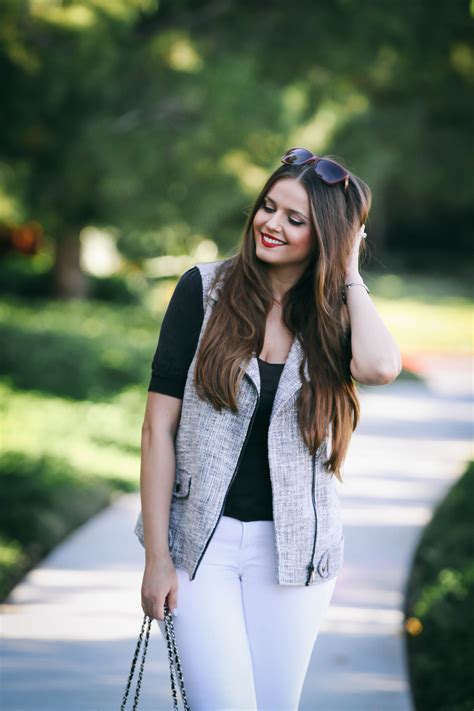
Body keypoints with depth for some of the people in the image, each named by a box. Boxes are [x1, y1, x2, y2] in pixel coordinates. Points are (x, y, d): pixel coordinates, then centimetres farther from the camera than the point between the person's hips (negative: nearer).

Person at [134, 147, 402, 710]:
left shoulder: (334, 315, 2)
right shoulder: (206, 288, -4)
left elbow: (380, 367, -24)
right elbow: (160, 426, -5)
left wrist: (350, 277, -9)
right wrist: (156, 554, -8)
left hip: (292, 546, 2)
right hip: (202, 541, -2)